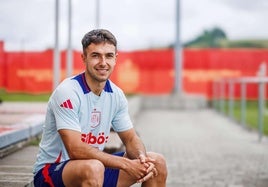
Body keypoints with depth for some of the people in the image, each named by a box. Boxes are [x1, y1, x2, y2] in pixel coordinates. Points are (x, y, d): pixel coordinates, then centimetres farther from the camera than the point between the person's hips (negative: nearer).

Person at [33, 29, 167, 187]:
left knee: (157, 163, 0)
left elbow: (131, 139, 8)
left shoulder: (116, 95, 1)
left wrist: (141, 158, -15)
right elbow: (76, 150, -27)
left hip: (96, 165, 7)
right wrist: (125, 164, -27)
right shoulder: (67, 92, -21)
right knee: (93, 168, -39)